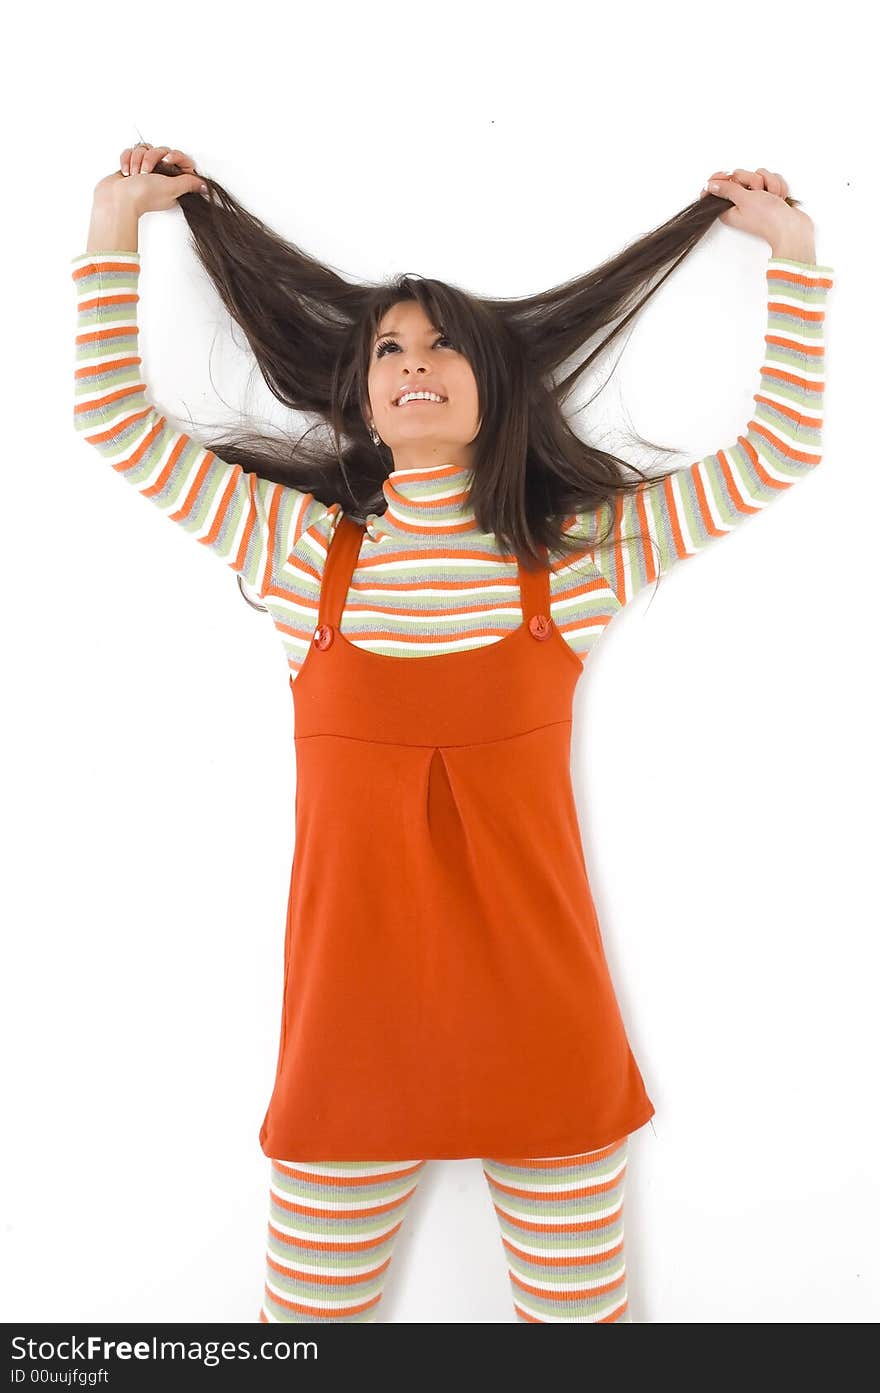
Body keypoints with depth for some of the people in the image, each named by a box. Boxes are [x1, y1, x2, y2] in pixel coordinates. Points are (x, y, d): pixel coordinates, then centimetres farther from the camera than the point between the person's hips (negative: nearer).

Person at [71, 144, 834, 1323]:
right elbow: (116, 419, 5)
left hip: (548, 1022, 0)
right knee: (310, 1307, 16)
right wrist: (115, 221, 7)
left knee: (580, 1303, 18)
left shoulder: (584, 549, 0)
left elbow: (781, 446, 5)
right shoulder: (299, 547, 1)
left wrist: (793, 253, 5)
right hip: (354, 1021, 0)